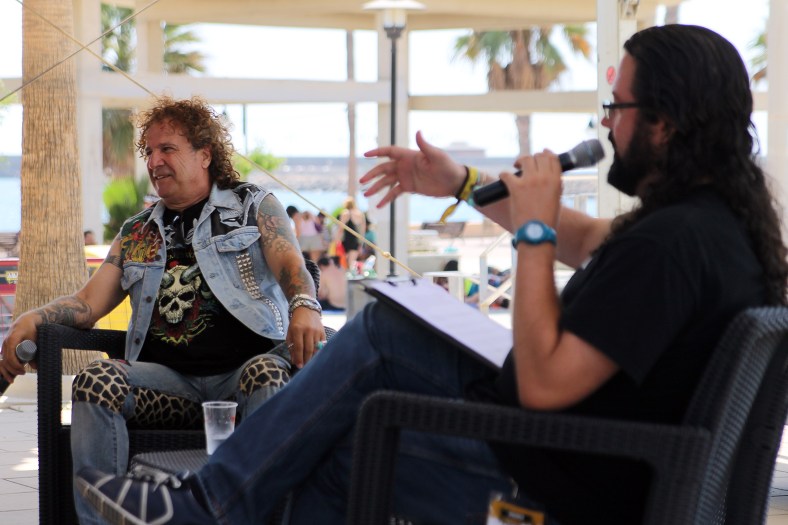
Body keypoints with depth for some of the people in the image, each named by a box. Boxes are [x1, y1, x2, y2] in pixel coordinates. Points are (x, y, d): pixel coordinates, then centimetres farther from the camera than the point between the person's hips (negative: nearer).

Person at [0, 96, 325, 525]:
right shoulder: (137, 232, 24)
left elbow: (291, 266, -5)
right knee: (96, 380, -27)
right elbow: (89, 303, 18)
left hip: (242, 368, -3)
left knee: (268, 375, -38)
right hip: (168, 381, 3)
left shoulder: (254, 207, 13)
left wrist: (304, 308, -29)